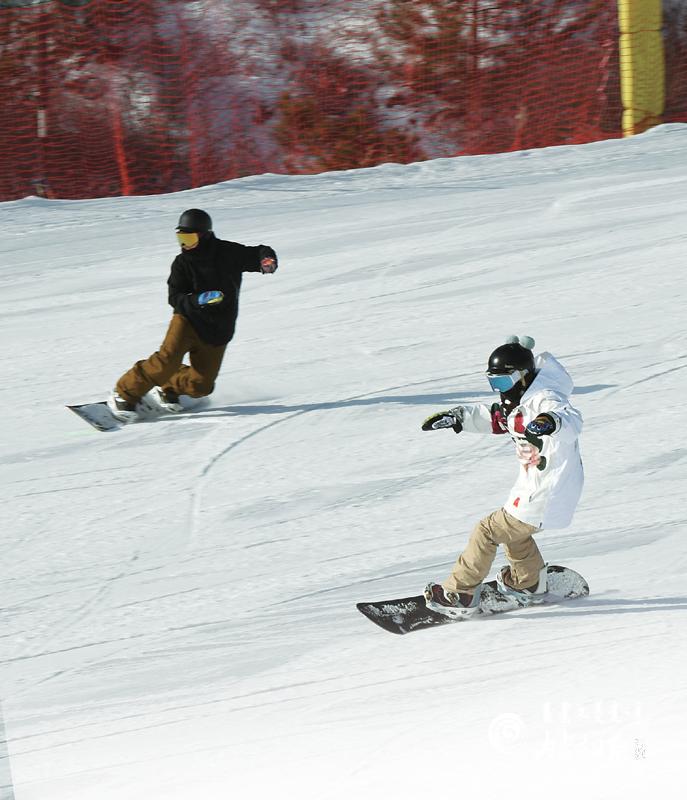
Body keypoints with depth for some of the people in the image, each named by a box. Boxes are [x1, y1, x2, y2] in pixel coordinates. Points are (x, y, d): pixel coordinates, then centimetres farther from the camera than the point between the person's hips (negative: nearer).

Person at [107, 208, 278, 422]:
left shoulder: (228, 253, -5)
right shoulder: (182, 263, -5)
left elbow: (256, 254, 3)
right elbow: (175, 298, -9)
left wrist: (266, 259, -22)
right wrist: (198, 300, -28)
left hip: (217, 331, 2)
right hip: (188, 320, -2)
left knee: (201, 385, -3)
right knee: (168, 359, -26)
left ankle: (167, 389, 26)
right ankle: (125, 394, -16)